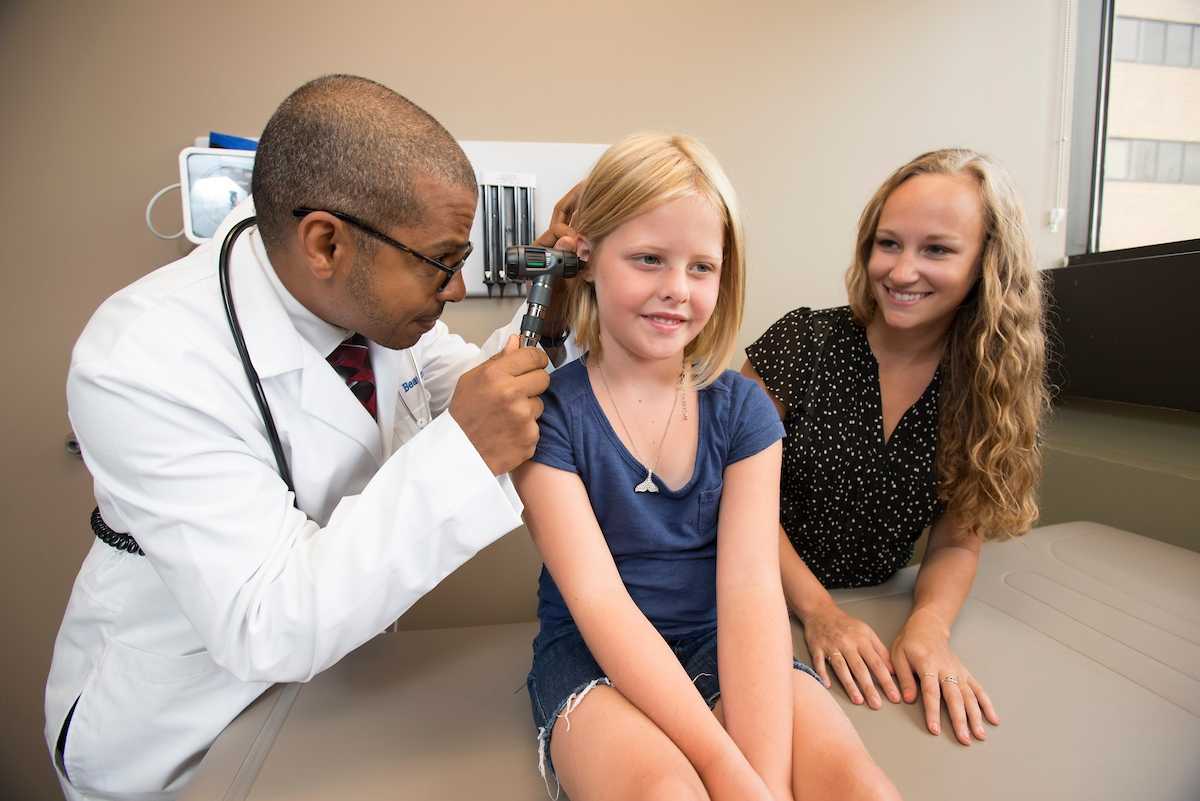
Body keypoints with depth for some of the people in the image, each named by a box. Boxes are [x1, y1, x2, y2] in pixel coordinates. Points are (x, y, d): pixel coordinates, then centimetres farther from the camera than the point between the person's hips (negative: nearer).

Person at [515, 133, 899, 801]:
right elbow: (598, 599, -18)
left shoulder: (742, 409, -2)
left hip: (720, 644, 3)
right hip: (596, 655, -2)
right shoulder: (548, 411, -11)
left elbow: (752, 587, -11)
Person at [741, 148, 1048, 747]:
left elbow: (957, 541, 1)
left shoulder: (994, 385, -3)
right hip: (768, 604, -3)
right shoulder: (803, 341, -12)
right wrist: (816, 609, -16)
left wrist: (929, 625, -18)